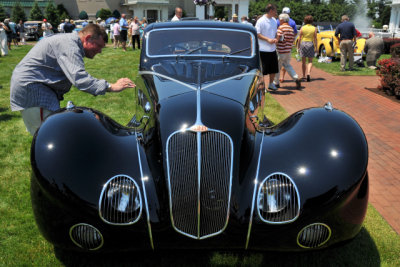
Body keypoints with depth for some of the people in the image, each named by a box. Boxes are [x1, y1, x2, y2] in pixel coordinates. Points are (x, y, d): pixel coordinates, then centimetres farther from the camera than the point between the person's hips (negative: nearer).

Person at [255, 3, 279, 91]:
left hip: (273, 49, 7)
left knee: (274, 68, 12)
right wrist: (268, 39, -20)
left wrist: (276, 39, 0)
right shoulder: (261, 21, -10)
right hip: (264, 49, -7)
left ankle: (271, 84, 28)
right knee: (264, 70, -1)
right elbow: (257, 34, -13)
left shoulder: (274, 20, 12)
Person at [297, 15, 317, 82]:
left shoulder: (302, 28, -2)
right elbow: (315, 39, -2)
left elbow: (299, 38, 0)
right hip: (310, 44, 0)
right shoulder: (314, 28, -1)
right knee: (310, 61, 9)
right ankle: (308, 74, -13)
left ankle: (304, 76, 16)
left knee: (303, 61, 10)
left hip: (303, 43, 0)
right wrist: (316, 48, 4)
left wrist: (298, 47, 8)